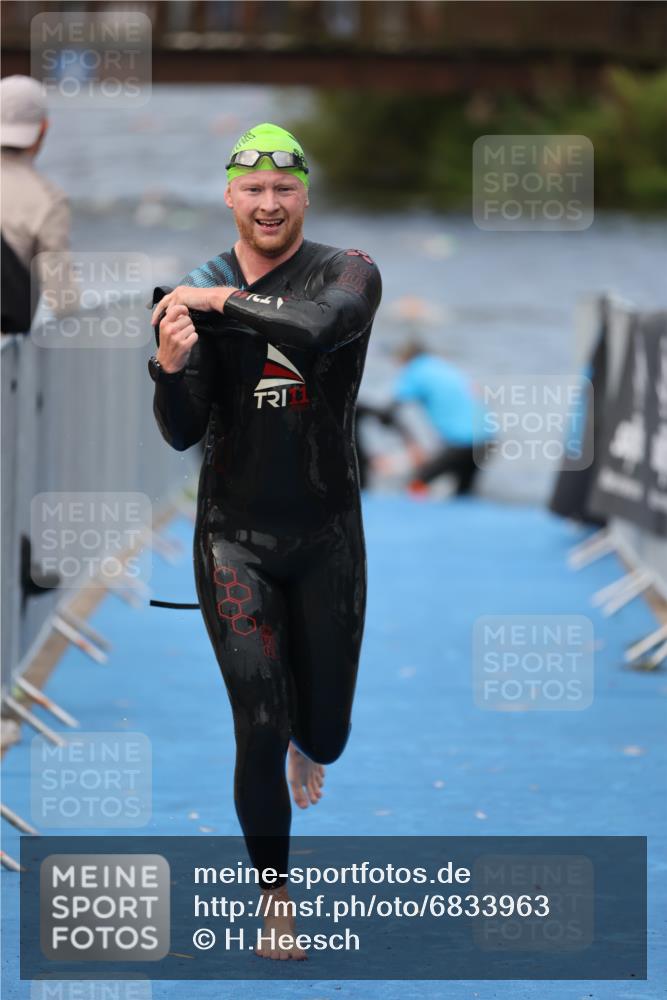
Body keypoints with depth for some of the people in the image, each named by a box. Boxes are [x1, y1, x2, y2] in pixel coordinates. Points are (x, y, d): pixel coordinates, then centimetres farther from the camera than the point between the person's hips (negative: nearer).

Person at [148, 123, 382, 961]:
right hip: (235, 538, 0)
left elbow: (317, 327, -31)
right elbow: (183, 434, -8)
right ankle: (275, 900, 5)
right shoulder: (192, 293, -2)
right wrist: (170, 368, -28)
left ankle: (306, 747, 49)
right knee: (260, 730, -8)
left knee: (324, 732, 11)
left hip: (326, 536, 0)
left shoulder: (347, 273, -7)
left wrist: (220, 302, -23)